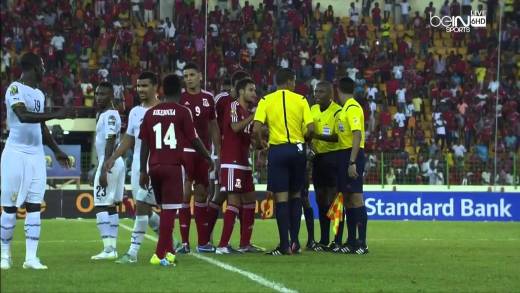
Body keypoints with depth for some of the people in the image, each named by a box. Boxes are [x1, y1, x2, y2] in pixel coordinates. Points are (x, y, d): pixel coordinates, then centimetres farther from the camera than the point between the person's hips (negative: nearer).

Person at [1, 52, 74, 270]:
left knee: (34, 207, 2)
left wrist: (57, 151, 26)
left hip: (36, 154, 7)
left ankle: (31, 257, 1)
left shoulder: (39, 94, 15)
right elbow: (24, 116, -26)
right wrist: (56, 115, -30)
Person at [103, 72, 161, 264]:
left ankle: (133, 251, -10)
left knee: (141, 206, -12)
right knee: (145, 209, 11)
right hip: (137, 165, 8)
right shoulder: (135, 112, 14)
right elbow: (129, 139, 21)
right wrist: (113, 158, 11)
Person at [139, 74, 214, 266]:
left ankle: (168, 251, 19)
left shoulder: (150, 113, 8)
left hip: (154, 166, 5)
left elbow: (144, 144, 8)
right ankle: (160, 254, -9)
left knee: (164, 208, 17)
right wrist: (208, 158, 14)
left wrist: (143, 171, 12)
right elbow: (194, 140, -1)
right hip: (173, 165, -5)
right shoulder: (182, 112, -3)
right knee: (170, 209, -4)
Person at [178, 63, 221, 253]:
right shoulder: (179, 98, -1)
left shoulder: (208, 98, 11)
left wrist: (218, 152, 12)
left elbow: (213, 126, 16)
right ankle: (184, 242, -4)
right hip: (184, 151, -4)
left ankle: (203, 242, 12)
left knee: (202, 193, 7)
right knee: (184, 194, -6)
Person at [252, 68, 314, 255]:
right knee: (295, 196, 15)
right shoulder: (300, 100, 1)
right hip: (297, 149, 1)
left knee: (281, 198, -1)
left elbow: (256, 129, -9)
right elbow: (310, 128, -6)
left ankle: (284, 245, -4)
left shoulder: (266, 101, 1)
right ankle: (295, 241, 13)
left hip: (277, 150, -1)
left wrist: (260, 143, 10)